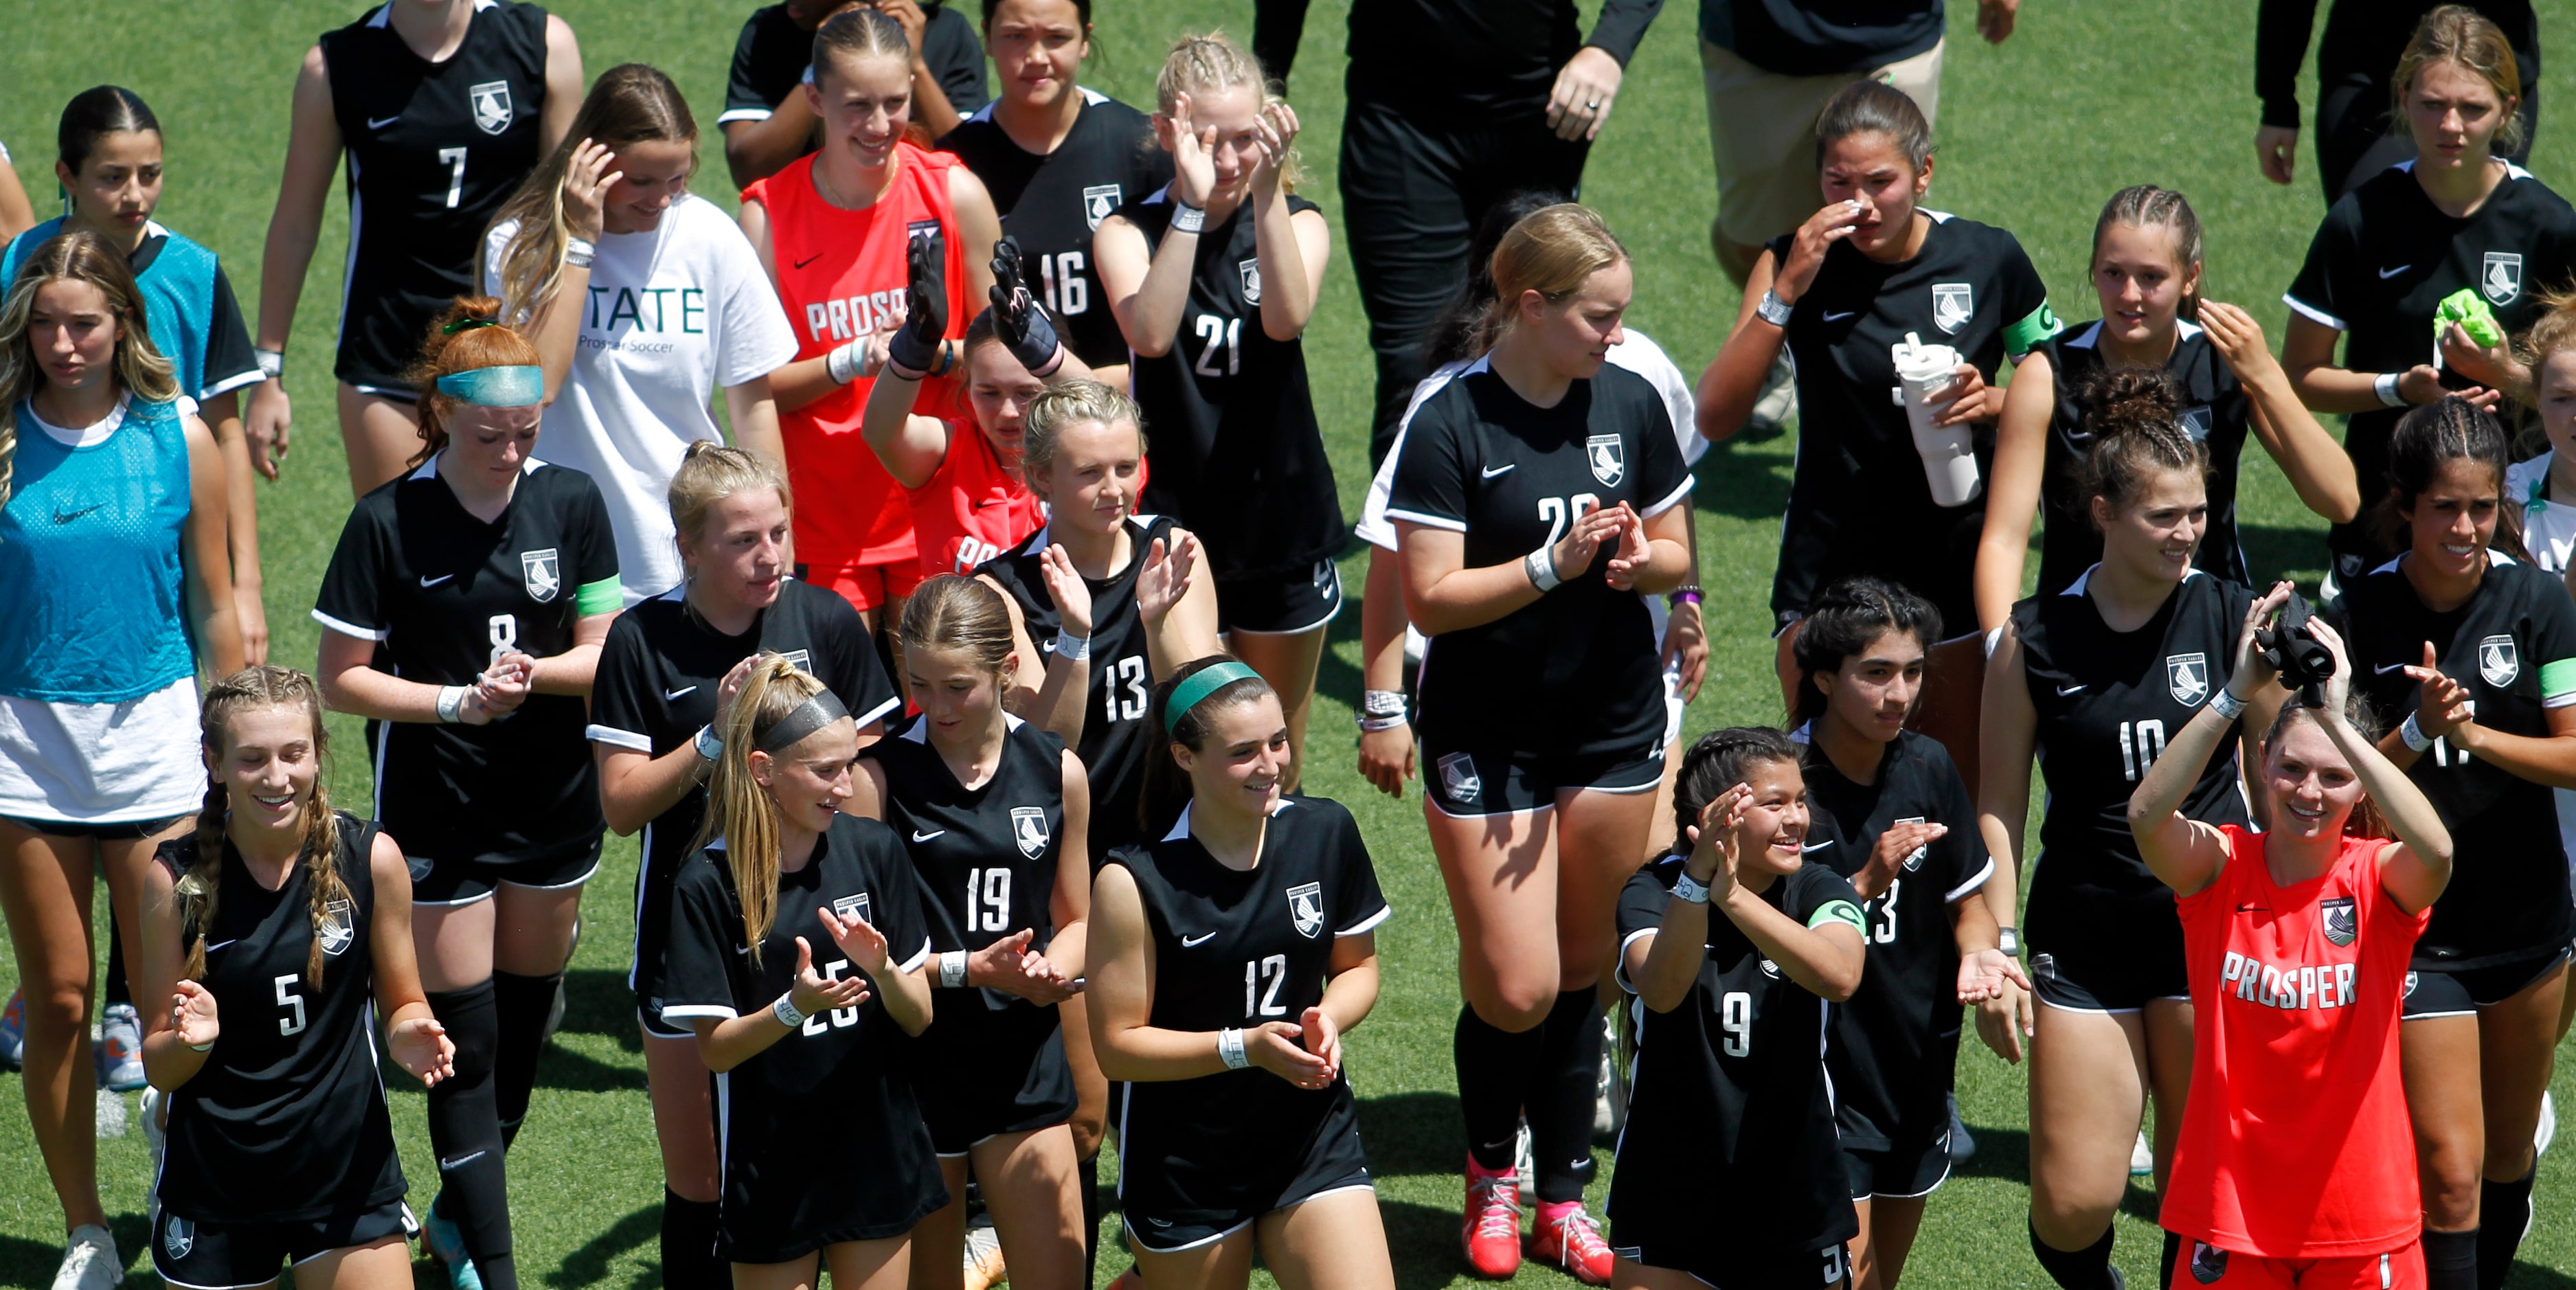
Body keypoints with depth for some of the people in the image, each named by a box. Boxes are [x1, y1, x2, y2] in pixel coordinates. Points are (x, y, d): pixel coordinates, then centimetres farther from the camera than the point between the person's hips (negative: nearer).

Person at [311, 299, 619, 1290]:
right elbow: (341, 680, -8)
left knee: (525, 1013, 13)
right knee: (463, 1032, -3)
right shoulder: (389, 522, -12)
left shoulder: (571, 503, -1)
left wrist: (536, 673, -20)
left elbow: (603, 652, 1)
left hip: (554, 800, 4)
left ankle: (460, 1209, 33)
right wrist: (456, 700, -21)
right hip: (436, 808, -4)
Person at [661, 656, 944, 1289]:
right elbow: (715, 1047, -11)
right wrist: (795, 1007, -28)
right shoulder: (708, 883, -12)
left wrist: (881, 970, -21)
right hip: (773, 1164, -3)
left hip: (878, 1153, 3)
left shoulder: (873, 850, -3)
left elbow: (919, 1018, 0)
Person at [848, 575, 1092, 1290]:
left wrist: (1056, 964, -9)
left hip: (1025, 1063, 2)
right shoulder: (879, 776, -8)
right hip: (914, 1061, -2)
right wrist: (969, 968, -19)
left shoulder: (1056, 771, 3)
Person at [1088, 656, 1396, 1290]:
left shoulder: (1326, 834, -4)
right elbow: (1117, 1045, -13)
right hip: (1183, 1161, -3)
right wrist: (1245, 1046, -23)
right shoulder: (1134, 884, -16)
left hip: (1313, 1139, 3)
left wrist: (1329, 1018, -12)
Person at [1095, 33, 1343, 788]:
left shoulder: (1298, 222, -1)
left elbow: (1288, 318, -23)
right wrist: (1191, 203, -31)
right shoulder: (1129, 232, -6)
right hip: (1173, 526, -2)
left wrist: (1267, 191, -30)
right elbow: (1150, 332, -26)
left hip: (1281, 521, 2)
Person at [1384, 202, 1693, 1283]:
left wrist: (1643, 560, -13)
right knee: (1515, 988, -6)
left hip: (1617, 726, 4)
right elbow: (1430, 599, -15)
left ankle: (1564, 1194, 21)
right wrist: (1555, 562, -24)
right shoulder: (1450, 423, -14)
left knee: (1583, 971, 9)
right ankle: (1491, 1172, 21)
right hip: (1487, 735, -4)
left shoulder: (1632, 404, 1)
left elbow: (1675, 554, 10)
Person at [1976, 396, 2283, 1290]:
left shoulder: (2234, 619, -2)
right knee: (2075, 1200, -4)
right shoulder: (2035, 639, -3)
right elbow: (1999, 806, 3)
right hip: (2083, 936, 0)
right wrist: (1995, 952, -1)